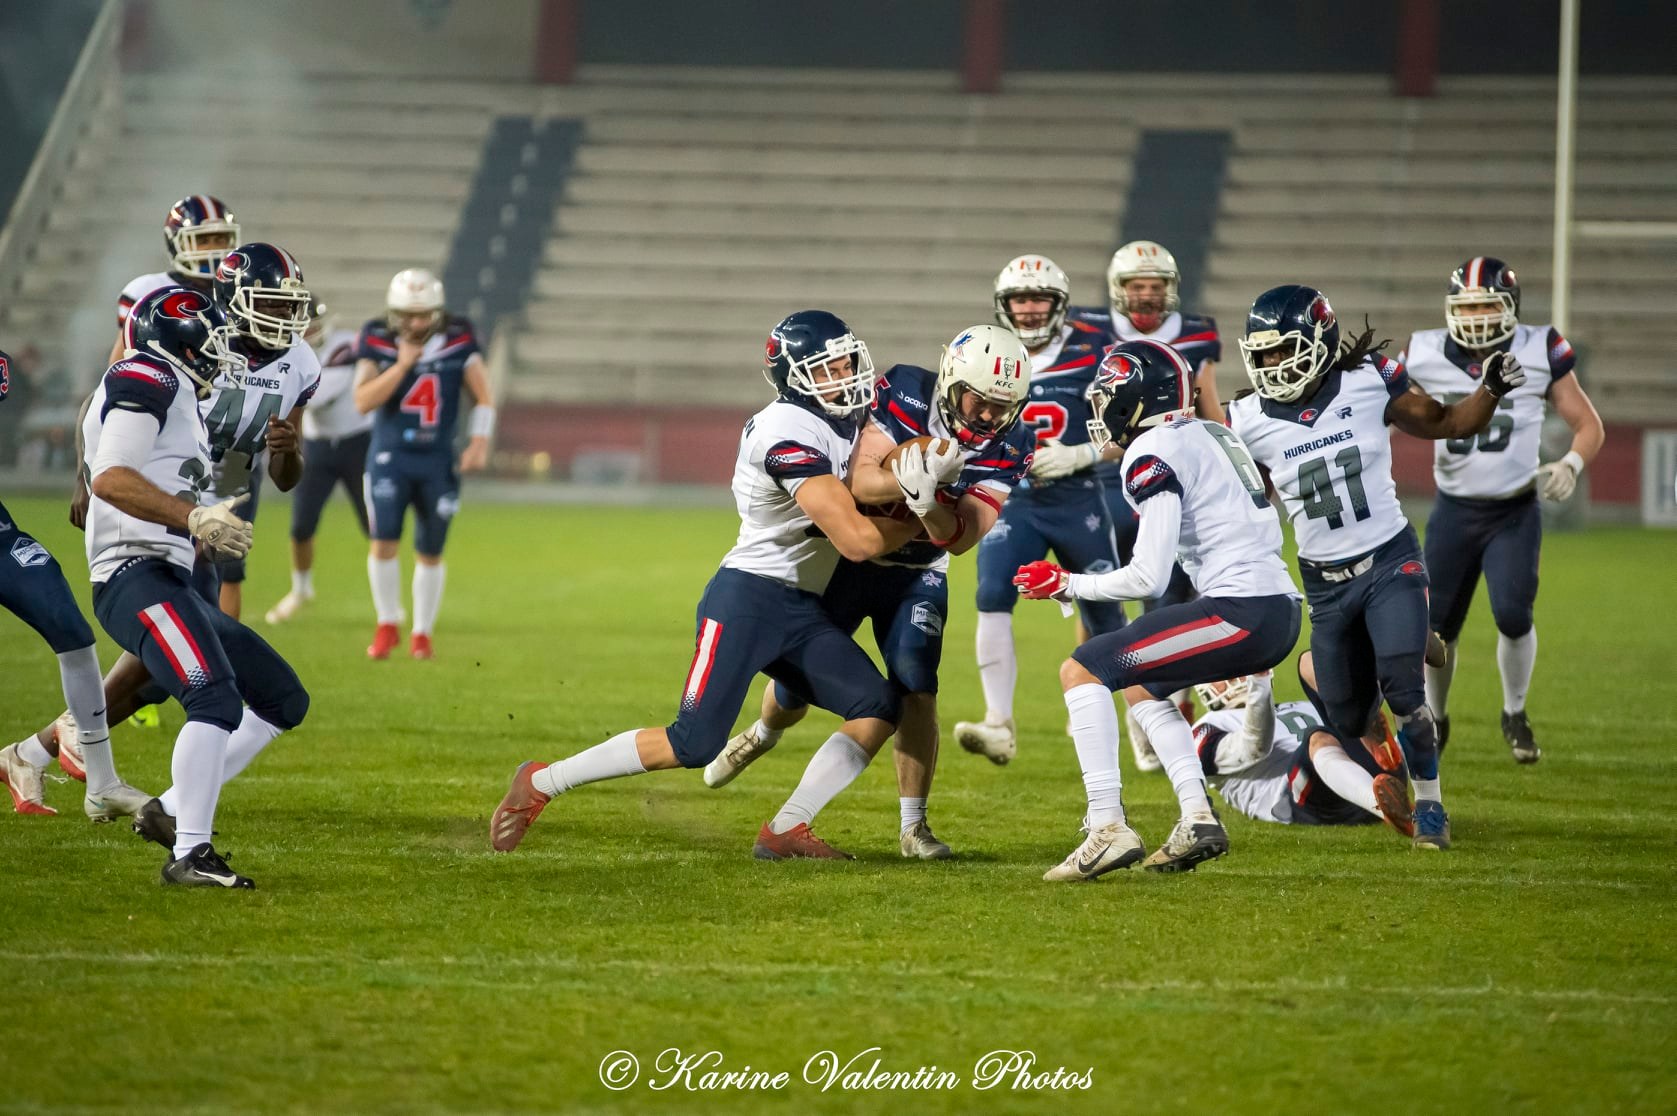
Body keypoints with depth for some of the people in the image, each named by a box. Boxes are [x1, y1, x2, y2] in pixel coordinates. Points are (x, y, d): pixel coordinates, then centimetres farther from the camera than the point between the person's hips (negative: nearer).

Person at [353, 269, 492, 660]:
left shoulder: (458, 338, -4)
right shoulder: (377, 341, -7)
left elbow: (483, 396, 4)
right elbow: (363, 402, -13)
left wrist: (479, 441, -7)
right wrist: (401, 365, -20)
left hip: (437, 460, 1)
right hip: (390, 456, -1)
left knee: (430, 553, 6)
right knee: (384, 541, -12)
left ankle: (422, 633, 20)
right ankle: (387, 625, 6)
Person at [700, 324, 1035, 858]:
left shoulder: (1010, 444, -17)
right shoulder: (904, 393, -24)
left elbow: (964, 538, -22)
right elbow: (861, 481, -31)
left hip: (919, 574, 1)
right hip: (849, 555, -1)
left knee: (915, 689, -17)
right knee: (798, 684, 8)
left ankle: (913, 825, -6)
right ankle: (764, 733, 45)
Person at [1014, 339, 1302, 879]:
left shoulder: (1154, 454, -8)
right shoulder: (1210, 434, 20)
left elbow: (1149, 577, -13)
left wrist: (1066, 586, -2)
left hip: (1242, 611, -10)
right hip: (1280, 609, 10)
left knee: (1081, 670, -6)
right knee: (1138, 685, 28)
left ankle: (1109, 828, -14)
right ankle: (1198, 820, 16)